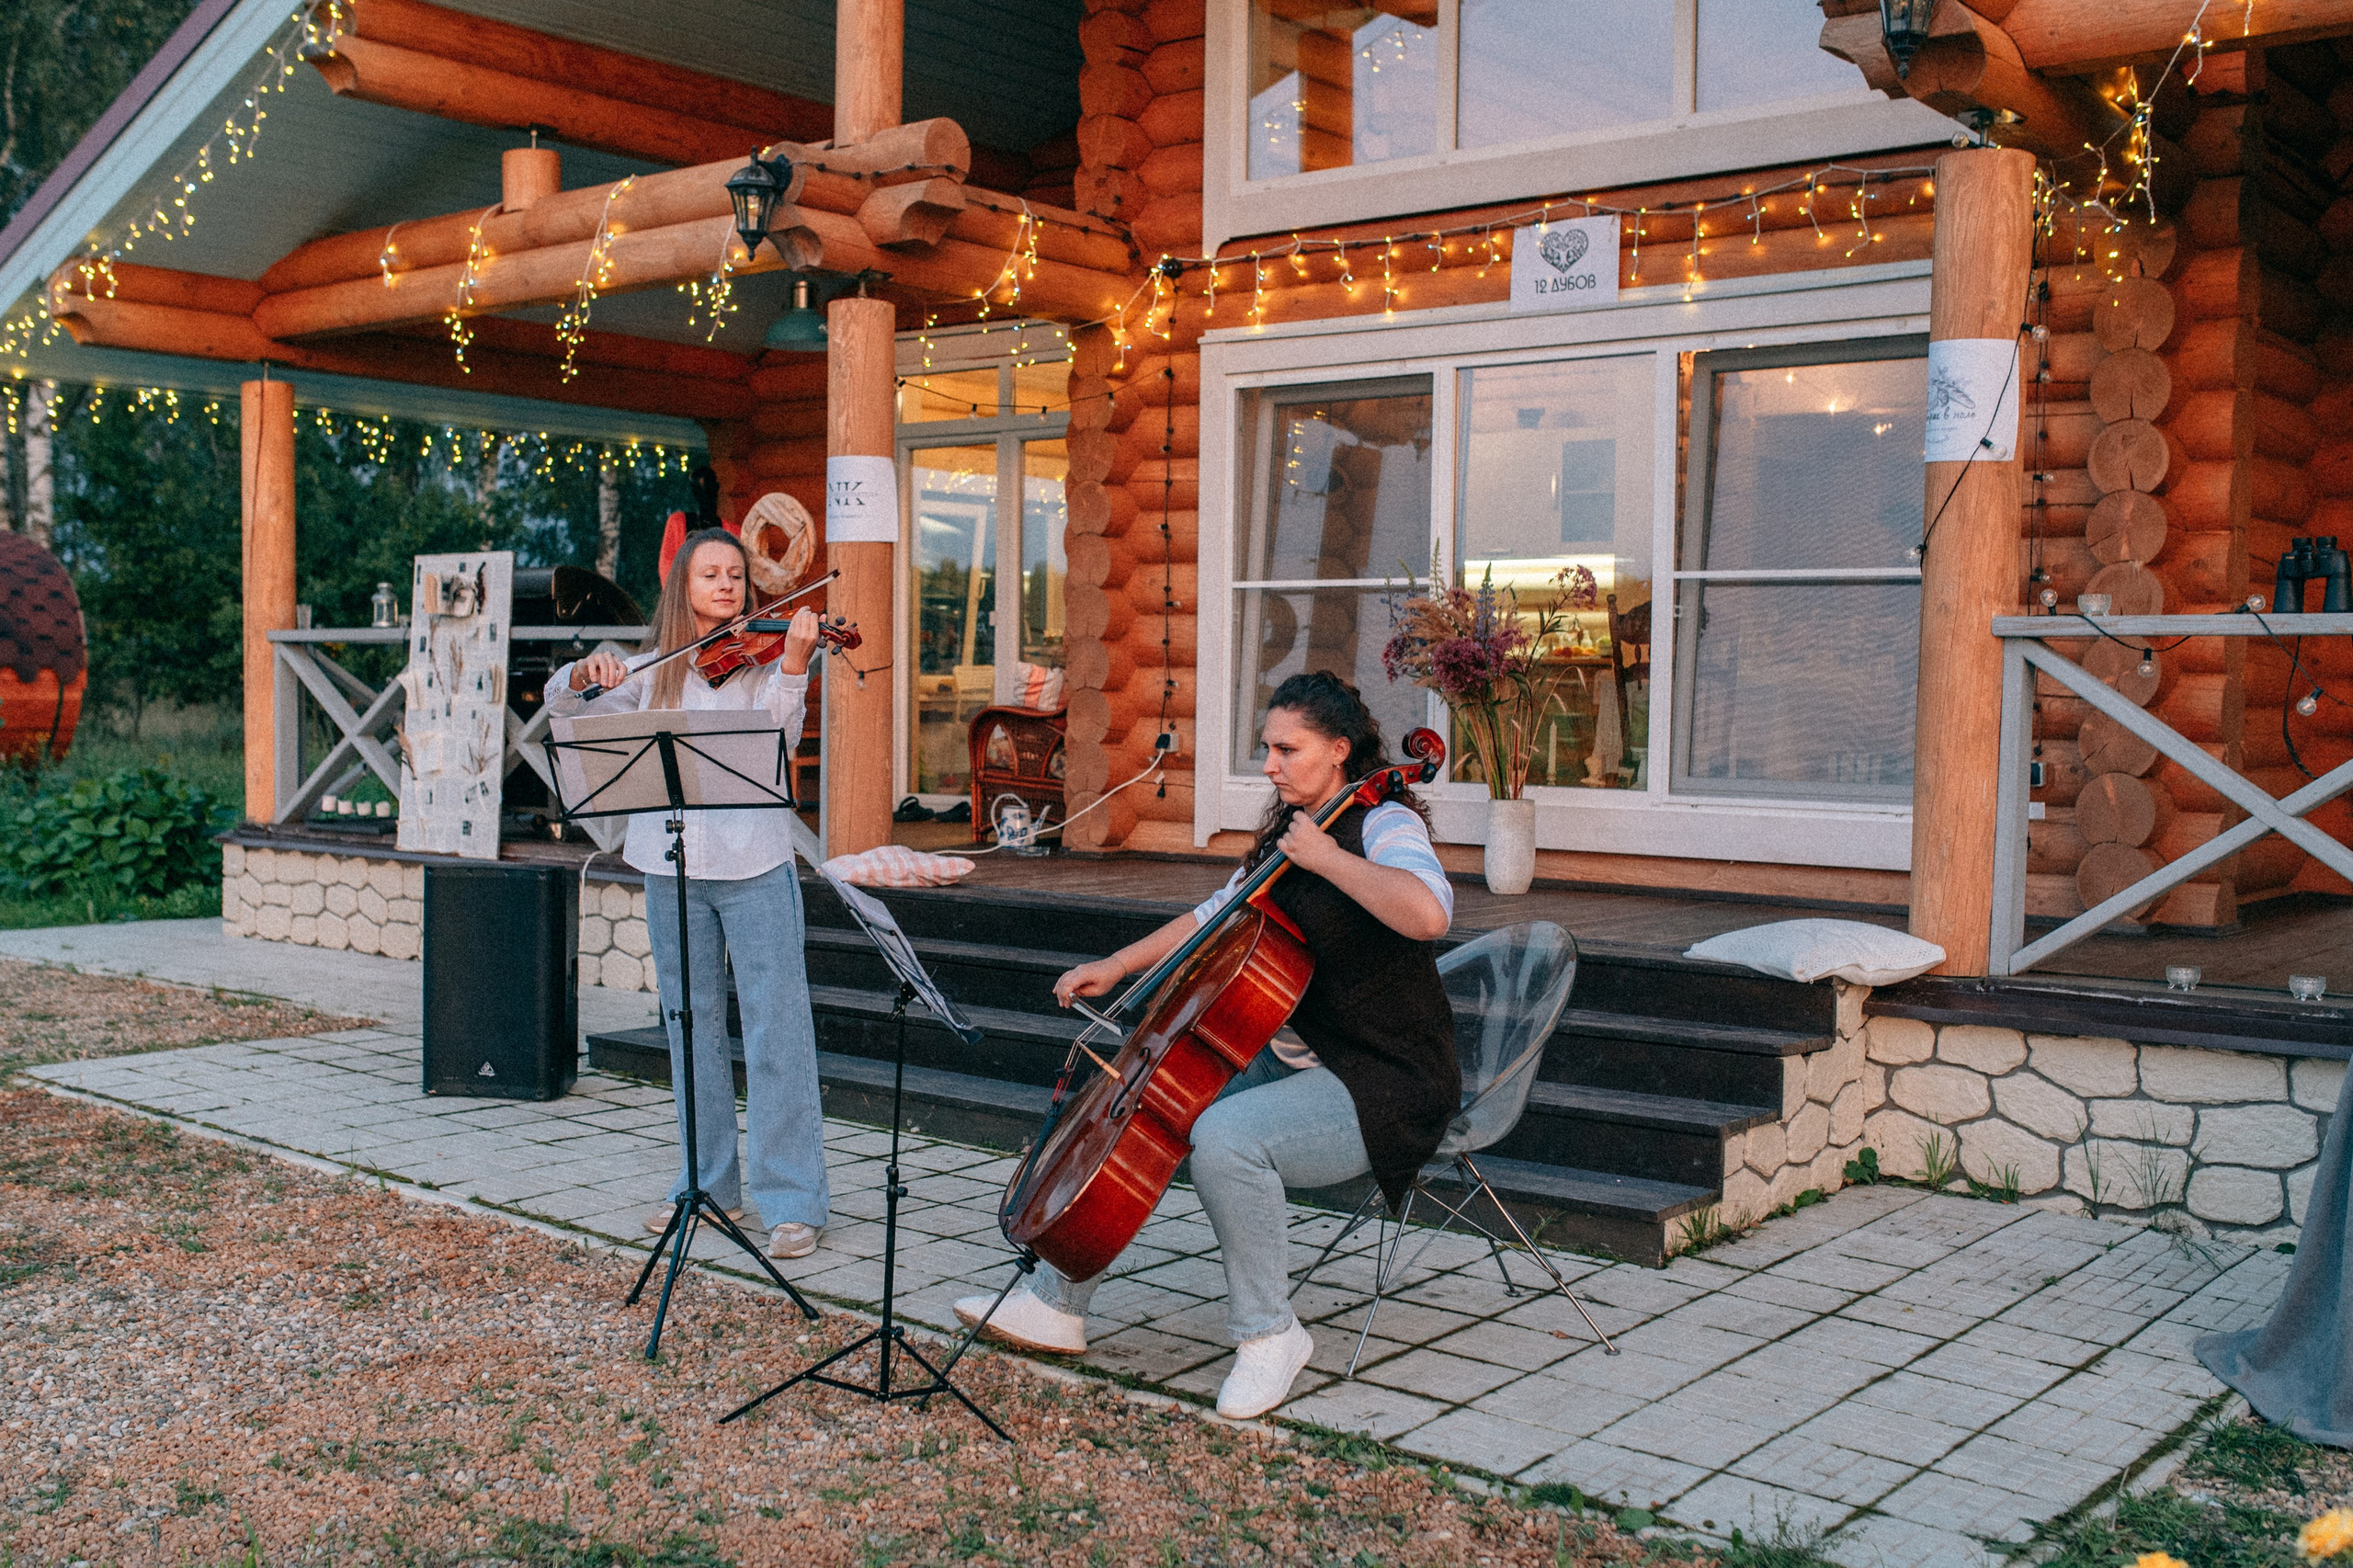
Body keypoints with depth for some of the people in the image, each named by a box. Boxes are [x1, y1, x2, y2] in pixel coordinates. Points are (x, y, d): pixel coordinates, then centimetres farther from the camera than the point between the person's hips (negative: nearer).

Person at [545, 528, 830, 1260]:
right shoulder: (653, 671, 12)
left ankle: (794, 1199, -2)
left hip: (754, 863, -4)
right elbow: (560, 703, 12)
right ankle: (709, 1182, 25)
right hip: (672, 867, 4)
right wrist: (585, 673, -10)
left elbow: (778, 736, -14)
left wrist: (793, 665, -29)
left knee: (776, 1028, -7)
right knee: (692, 1027, 13)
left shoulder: (760, 660, 2)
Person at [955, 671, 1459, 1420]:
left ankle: (1269, 1333, -14)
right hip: (1293, 1061, 9)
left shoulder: (1384, 825, -14)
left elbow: (1428, 912, -36)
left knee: (1224, 1135, -33)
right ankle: (1056, 1302, 13)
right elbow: (1214, 919, 23)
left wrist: (1326, 856, -26)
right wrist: (1117, 966, 15)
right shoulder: (1287, 831, 13)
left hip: (1385, 1089, -9)